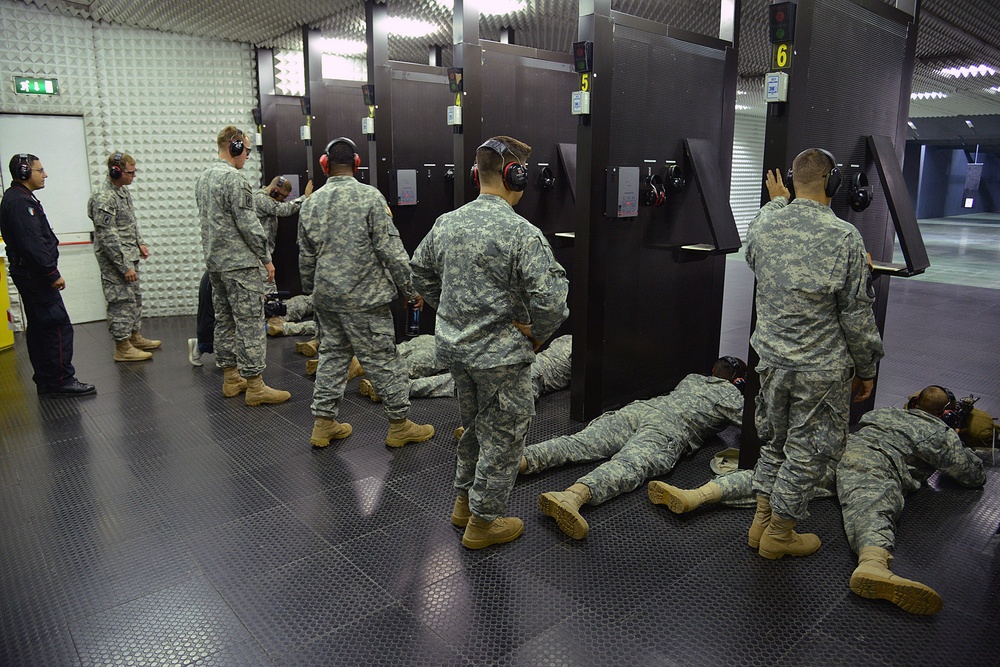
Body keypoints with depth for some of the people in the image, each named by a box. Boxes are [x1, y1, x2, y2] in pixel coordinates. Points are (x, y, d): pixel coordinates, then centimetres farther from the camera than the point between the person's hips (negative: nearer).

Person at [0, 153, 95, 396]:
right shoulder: (20, 201, -16)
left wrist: (49, 271, 17)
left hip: (29, 274, 11)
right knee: (58, 326, -9)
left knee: (38, 328, 13)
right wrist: (52, 273, -19)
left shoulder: (19, 198, 17)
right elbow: (32, 243, -23)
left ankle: (46, 382, 20)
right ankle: (62, 380, -5)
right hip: (35, 274, -11)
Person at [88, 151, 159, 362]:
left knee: (135, 297, 18)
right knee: (121, 302, -4)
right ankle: (122, 347, 4)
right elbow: (108, 238, -23)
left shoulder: (123, 189, 8)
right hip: (115, 260, -10)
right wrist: (125, 267, -21)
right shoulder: (103, 199, -22)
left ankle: (134, 336, 31)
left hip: (129, 256, 10)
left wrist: (140, 243, 15)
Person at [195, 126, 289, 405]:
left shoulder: (204, 177, 15)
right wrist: (266, 258, -11)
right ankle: (255, 385, -5)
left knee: (225, 320, 13)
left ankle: (231, 378, 20)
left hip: (214, 262, 10)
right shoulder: (233, 178, -16)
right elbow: (248, 223, -18)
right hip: (239, 263, -10)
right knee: (250, 323, -7)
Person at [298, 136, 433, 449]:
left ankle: (324, 423, 21)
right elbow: (391, 250, -13)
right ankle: (399, 424, 12)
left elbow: (306, 256, 13)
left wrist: (312, 290, 27)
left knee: (332, 355, 16)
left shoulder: (311, 202, 6)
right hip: (364, 297, -6)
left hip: (326, 297, 6)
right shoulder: (370, 196, -10)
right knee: (383, 359, 3)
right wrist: (411, 289, -5)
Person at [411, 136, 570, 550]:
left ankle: (464, 501, 39)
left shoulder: (446, 223, 1)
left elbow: (421, 273, 14)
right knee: (502, 436, 10)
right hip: (501, 353, -7)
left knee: (473, 425, 25)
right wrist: (537, 335, -6)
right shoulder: (523, 233, -20)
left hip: (454, 345, 7)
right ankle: (483, 521, 23)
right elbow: (550, 300, -25)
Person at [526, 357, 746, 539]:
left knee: (578, 443, -11)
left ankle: (520, 459, -36)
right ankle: (573, 496, -60)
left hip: (638, 408, 6)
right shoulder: (730, 394, 25)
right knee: (630, 466, -30)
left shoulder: (691, 379, 41)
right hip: (670, 427, -6)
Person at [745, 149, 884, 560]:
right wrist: (866, 369, 3)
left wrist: (776, 202, 33)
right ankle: (779, 534, 24)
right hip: (821, 368, -5)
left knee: (774, 439, 21)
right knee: (807, 450, 11)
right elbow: (857, 315, -12)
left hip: (772, 357, 5)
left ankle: (762, 521, 32)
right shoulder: (845, 237, -16)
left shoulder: (764, 224, -4)